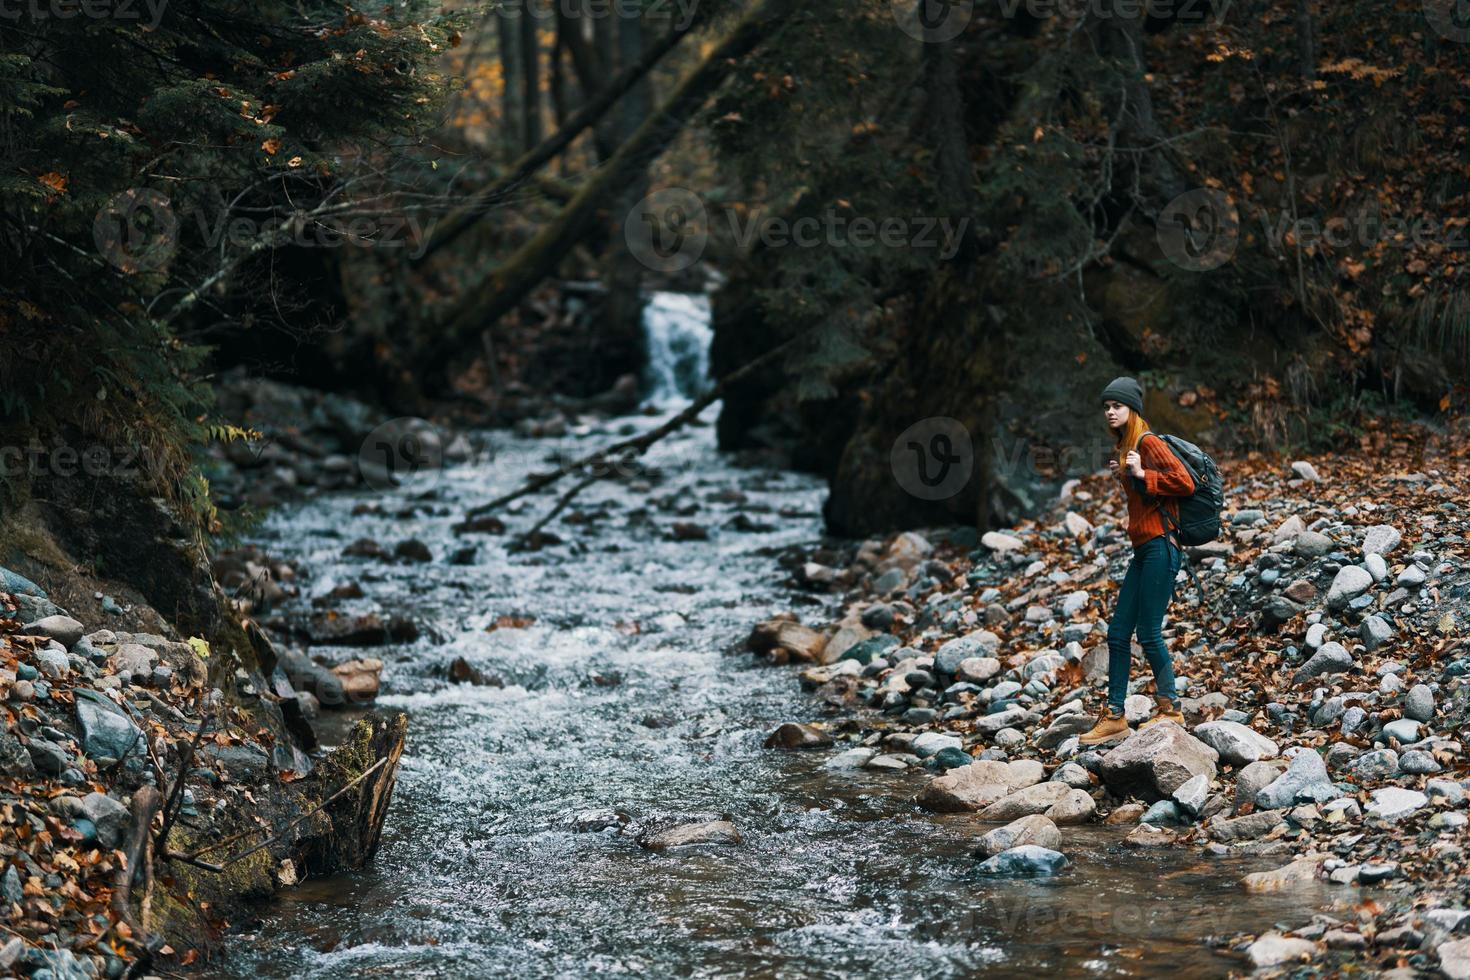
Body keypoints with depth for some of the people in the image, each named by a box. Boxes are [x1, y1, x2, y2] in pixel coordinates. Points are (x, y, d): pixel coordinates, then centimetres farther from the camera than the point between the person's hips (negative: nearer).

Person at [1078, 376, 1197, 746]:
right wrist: (1123, 476, 11)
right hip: (1143, 549, 10)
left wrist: (1142, 474, -17)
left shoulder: (1148, 442, -10)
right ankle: (1114, 718, 11)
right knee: (1118, 632, 8)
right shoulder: (1126, 447, 17)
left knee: (1148, 632, -5)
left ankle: (1170, 710, 8)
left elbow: (1185, 482, -19)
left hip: (1160, 546, -10)